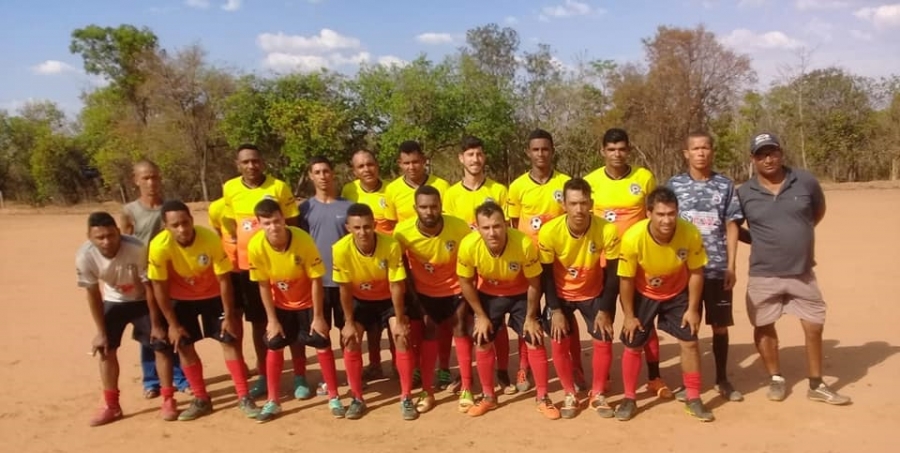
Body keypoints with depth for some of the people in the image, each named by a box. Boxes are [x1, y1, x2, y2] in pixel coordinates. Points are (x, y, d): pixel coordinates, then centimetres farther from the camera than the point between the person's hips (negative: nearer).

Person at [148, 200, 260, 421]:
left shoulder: (211, 239, -30)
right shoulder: (159, 246, -29)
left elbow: (224, 279, -18)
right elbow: (159, 287, -17)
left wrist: (229, 315, -13)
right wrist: (172, 324, -12)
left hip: (212, 295, -1)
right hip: (181, 299, 1)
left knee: (230, 341, -4)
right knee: (184, 346, 1)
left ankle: (244, 398, 5)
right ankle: (201, 400, 16)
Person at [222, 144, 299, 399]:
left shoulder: (279, 187, -6)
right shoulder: (229, 189, 2)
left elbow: (292, 225, -2)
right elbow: (230, 226, 14)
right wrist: (234, 250, 8)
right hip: (246, 265, 3)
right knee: (257, 321, 11)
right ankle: (264, 374, 23)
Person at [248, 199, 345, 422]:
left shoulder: (303, 240, -32)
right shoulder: (256, 246, -26)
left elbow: (316, 280, -21)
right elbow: (264, 285, -13)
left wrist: (318, 317, -17)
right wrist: (272, 319, -10)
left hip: (308, 301, -2)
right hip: (281, 303, 2)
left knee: (322, 344, -2)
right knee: (274, 346, 0)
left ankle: (334, 397, 12)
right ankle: (272, 402, 14)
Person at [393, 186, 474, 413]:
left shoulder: (459, 227, -28)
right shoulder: (402, 232, -27)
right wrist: (412, 297, -5)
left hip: (455, 288, 0)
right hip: (424, 291, 0)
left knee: (460, 331, 2)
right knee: (429, 334, 3)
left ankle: (466, 389, 11)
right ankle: (427, 391, 13)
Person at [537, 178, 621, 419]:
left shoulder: (607, 231, -28)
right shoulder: (549, 232, -28)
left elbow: (612, 274, -15)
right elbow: (546, 275, -14)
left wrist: (604, 310, -13)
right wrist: (555, 310, -14)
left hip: (594, 294, 0)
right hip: (561, 295, 0)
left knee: (603, 341, -4)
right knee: (559, 343, -5)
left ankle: (598, 394, 17)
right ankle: (570, 394, 16)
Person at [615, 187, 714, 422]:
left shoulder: (691, 234, -29)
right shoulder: (633, 238, -34)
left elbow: (696, 272, -12)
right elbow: (626, 279, -19)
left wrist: (693, 309, -8)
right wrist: (629, 316, -12)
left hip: (678, 294, 1)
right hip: (643, 295, -1)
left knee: (689, 343, 1)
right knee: (633, 346, 1)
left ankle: (693, 399, 18)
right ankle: (629, 399, 18)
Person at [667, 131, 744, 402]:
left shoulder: (725, 186, 4)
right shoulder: (674, 185, 3)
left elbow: (731, 227, 4)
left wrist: (731, 266, -3)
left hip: (718, 268, 1)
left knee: (720, 325, 8)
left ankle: (722, 379, 23)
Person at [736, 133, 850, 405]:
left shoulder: (805, 182, -4)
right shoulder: (744, 194, -7)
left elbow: (819, 210, 15)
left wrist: (800, 234, 7)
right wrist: (761, 240, -4)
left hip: (803, 273, 1)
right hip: (763, 276, -1)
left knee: (814, 327, 7)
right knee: (763, 328, 8)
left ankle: (817, 386, 25)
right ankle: (776, 379, 30)